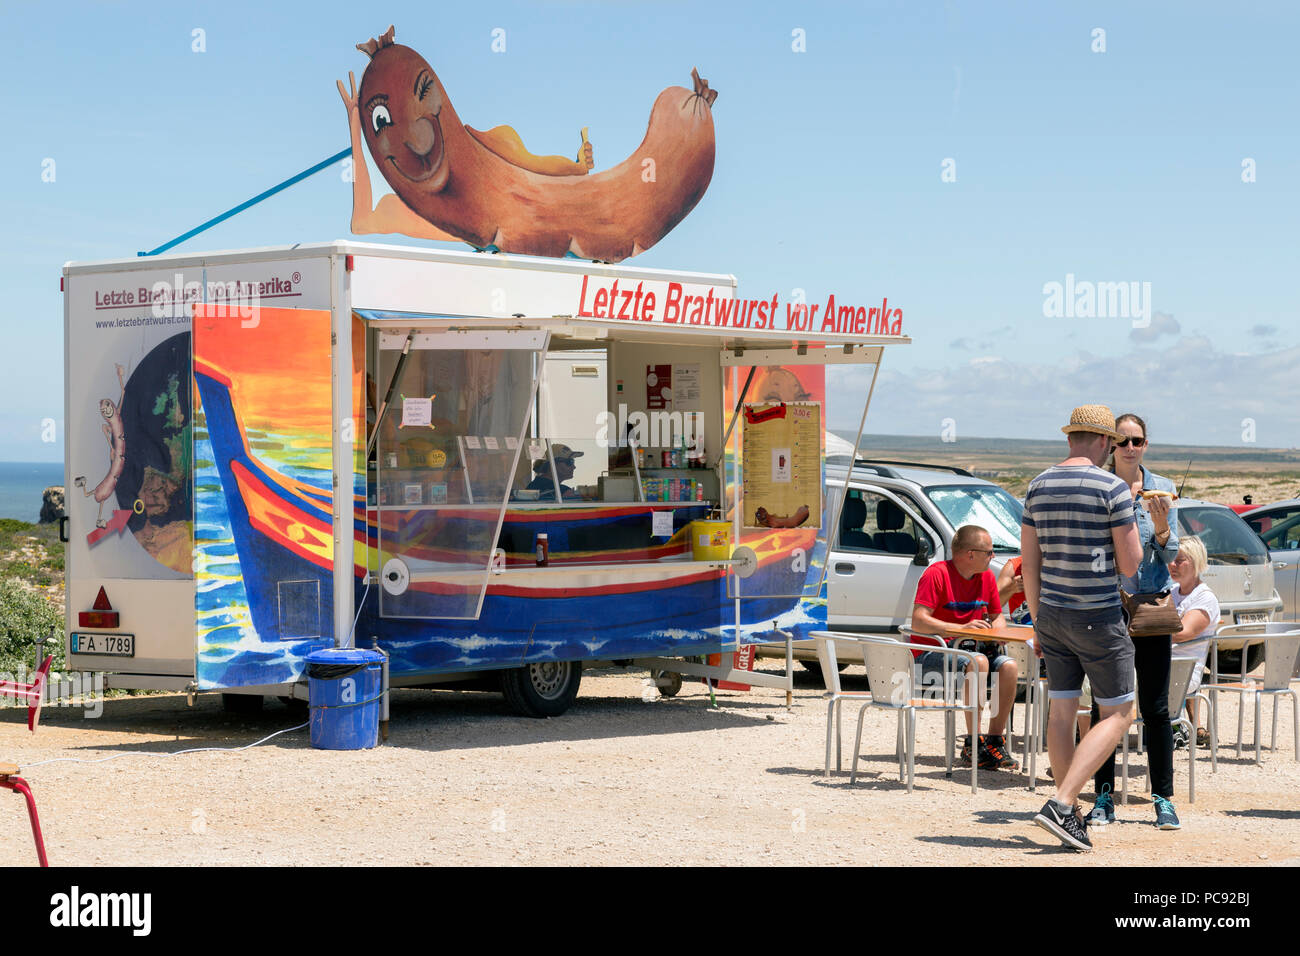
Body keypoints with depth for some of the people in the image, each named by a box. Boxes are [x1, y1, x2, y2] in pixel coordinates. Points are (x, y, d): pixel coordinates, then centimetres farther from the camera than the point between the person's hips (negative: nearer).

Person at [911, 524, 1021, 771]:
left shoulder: (986, 577, 9)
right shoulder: (937, 574, -14)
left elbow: (997, 616, 21)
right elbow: (918, 621, -22)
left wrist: (995, 630, -4)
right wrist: (962, 629, -28)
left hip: (967, 648, 7)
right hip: (932, 652, -7)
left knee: (1009, 666, -20)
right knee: (978, 662, -34)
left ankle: (995, 742, -15)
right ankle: (972, 745, -31)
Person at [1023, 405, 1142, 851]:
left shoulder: (1039, 487, 5)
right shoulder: (1114, 488, -13)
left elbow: (1029, 562, 8)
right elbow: (1130, 565, -12)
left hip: (1053, 614, 6)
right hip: (1098, 618, -6)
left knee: (1061, 712, 10)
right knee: (1118, 715, 2)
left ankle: (1070, 816, 14)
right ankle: (1060, 803, -11)